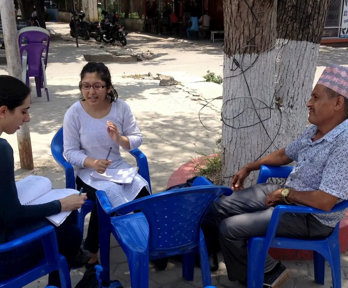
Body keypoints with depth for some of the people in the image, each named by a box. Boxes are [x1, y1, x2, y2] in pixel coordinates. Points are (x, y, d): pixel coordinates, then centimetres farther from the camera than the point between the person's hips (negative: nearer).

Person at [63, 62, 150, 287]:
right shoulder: (74, 113, -11)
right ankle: (92, 257, -8)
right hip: (88, 171, -2)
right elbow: (70, 152, -9)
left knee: (143, 192, -22)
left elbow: (137, 140, -4)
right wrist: (92, 163, -27)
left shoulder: (121, 107, -5)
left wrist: (120, 139, -26)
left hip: (118, 166, 3)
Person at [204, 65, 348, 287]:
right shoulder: (315, 130, 1)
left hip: (312, 218, -9)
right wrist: (249, 168, 16)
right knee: (221, 208, 8)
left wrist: (286, 193, -17)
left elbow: (324, 202, -32)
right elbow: (285, 154, 18)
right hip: (287, 194, 9)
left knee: (230, 228, -15)